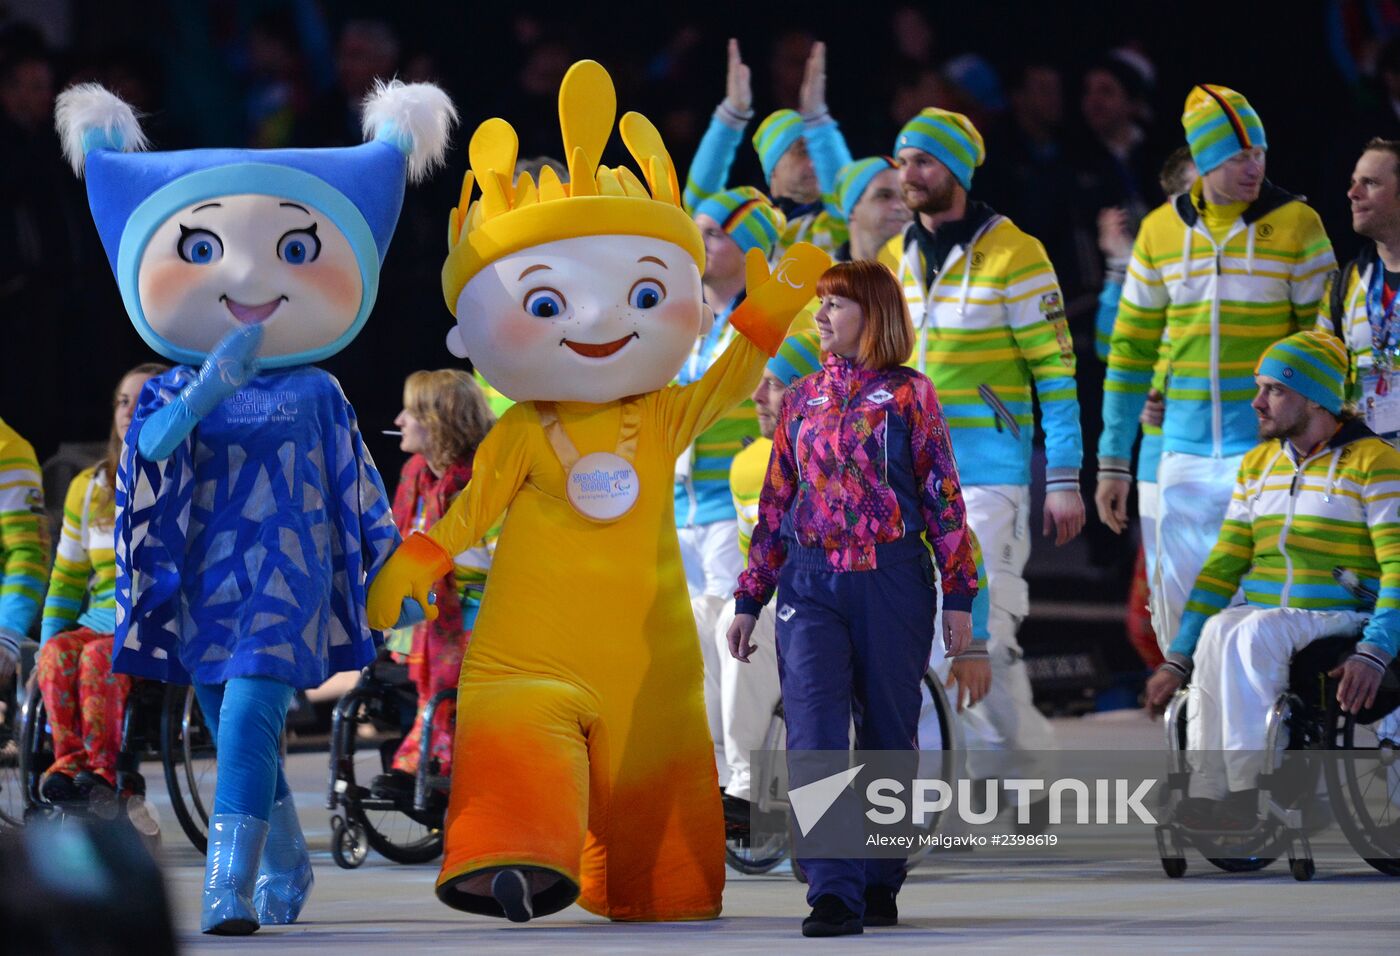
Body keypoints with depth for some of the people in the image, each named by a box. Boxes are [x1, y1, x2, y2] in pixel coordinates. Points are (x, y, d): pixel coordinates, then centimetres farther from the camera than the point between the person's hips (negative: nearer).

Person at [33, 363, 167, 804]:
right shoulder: (89, 487, 17)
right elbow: (67, 577, 19)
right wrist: (47, 641, 6)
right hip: (102, 621, 4)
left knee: (98, 657, -35)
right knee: (59, 653, -31)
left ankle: (102, 768, -37)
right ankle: (69, 759, -40)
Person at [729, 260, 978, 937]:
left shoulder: (908, 396, 2)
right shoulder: (801, 400, 12)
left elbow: (944, 499, 1)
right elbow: (775, 504, 16)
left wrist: (958, 597, -5)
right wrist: (748, 600, 14)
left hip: (892, 583, -2)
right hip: (810, 584, 2)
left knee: (887, 735, 5)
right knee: (815, 734, -14)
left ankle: (879, 885, 19)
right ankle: (833, 894, -20)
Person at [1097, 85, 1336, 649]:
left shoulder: (1297, 225, -2)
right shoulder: (1161, 231, 7)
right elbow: (1131, 349, 13)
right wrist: (1113, 460, 12)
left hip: (1267, 449, -4)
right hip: (1184, 452, 4)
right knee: (1178, 609, 5)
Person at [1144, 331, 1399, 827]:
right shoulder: (1257, 464, 16)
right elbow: (1223, 566, 17)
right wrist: (1177, 658, 7)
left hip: (1341, 619, -5)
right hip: (1260, 615, 5)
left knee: (1251, 636, -35)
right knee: (1217, 634, -31)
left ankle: (1248, 790, -37)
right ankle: (1206, 793, -35)